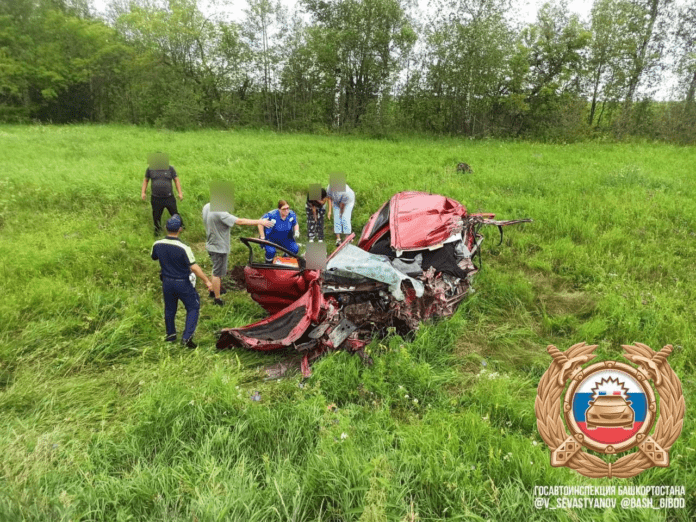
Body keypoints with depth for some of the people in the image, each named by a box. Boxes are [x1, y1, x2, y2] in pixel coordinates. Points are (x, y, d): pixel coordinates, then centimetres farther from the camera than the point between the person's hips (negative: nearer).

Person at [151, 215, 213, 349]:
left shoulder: (157, 245, -9)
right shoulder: (183, 247, -25)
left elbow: (154, 258, 13)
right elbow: (194, 267, -23)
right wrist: (207, 281, -14)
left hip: (167, 282, 5)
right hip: (183, 284, -5)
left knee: (169, 308, 22)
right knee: (193, 308, 10)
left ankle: (170, 335, 37)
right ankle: (187, 337, 3)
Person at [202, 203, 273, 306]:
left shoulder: (206, 207, -3)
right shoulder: (219, 213, -30)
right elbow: (239, 221, -31)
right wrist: (259, 222, -26)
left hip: (211, 246, 9)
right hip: (219, 248, -9)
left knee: (216, 271, 27)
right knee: (218, 273, 5)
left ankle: (213, 290, 45)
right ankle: (217, 299, 19)